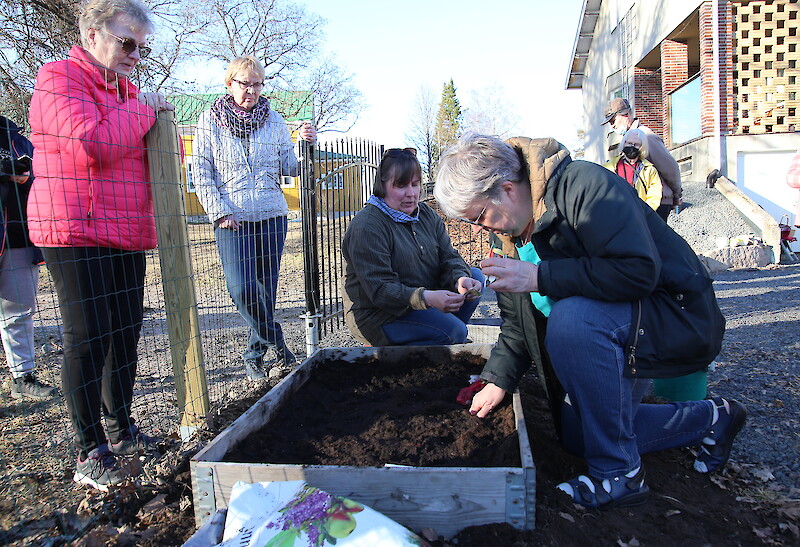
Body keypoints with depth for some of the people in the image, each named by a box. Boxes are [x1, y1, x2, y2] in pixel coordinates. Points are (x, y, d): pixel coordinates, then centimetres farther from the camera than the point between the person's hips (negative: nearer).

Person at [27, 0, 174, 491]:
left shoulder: (127, 91, 21)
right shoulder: (59, 78, -5)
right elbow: (95, 140, -23)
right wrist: (142, 108, -8)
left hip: (127, 236, 8)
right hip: (76, 234, -8)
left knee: (126, 333, 12)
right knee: (89, 339, -5)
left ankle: (120, 429, 28)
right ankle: (90, 454, 7)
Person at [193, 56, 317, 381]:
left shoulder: (274, 120, 12)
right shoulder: (209, 121, 6)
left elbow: (290, 167, 10)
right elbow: (202, 173, 4)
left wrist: (306, 146, -9)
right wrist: (219, 212, -6)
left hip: (272, 216, 2)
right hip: (232, 219, -2)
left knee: (266, 288, 5)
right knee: (243, 289, -16)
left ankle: (256, 354, 19)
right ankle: (277, 345, 0)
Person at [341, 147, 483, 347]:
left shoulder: (428, 215, 5)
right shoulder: (366, 227, -20)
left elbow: (449, 257, 0)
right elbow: (379, 290, -25)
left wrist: (461, 279, -24)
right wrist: (427, 298, -40)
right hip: (379, 315, -8)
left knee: (475, 276, -1)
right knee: (454, 330, -25)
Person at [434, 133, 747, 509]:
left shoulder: (584, 185, -25)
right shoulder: (510, 230, 2)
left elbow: (638, 270, -34)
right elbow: (517, 322, 9)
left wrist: (540, 277, -34)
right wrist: (498, 379, -1)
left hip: (676, 316, -9)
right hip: (602, 332, 9)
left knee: (572, 318, -37)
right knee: (576, 435, 10)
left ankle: (619, 474, -20)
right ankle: (711, 418, 25)